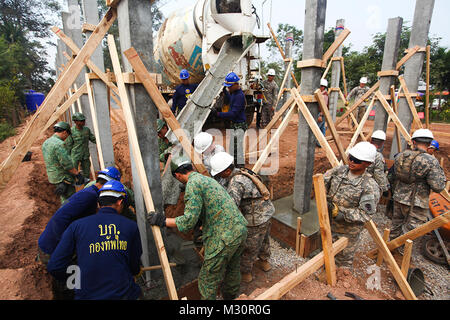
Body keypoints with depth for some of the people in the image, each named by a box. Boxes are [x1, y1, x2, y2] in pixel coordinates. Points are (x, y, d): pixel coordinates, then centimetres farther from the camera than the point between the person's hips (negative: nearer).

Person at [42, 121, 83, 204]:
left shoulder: (46, 143, 10)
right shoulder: (59, 144, -21)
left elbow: (50, 161, 17)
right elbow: (67, 163, -24)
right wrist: (77, 174, -16)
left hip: (52, 176, 10)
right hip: (63, 177, -10)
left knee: (64, 197, 21)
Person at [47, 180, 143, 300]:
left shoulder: (76, 226, -2)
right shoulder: (131, 226, -3)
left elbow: (54, 267, -1)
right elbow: (135, 270, 4)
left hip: (87, 295, 2)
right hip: (124, 295, -1)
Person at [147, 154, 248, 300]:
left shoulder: (193, 183, -12)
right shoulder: (208, 179, 17)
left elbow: (189, 221, -18)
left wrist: (162, 221, -8)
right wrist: (202, 226, 40)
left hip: (224, 237, -10)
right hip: (241, 229, 10)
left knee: (208, 279, 9)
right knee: (232, 271, 28)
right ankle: (231, 296, 49)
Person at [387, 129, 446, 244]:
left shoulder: (400, 156, 1)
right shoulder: (431, 161, -16)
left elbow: (390, 177, 10)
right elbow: (438, 187, -16)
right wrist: (440, 173, 1)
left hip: (398, 198, 6)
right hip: (416, 203, -6)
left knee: (396, 224, 22)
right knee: (411, 229, 8)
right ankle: (401, 251, 14)